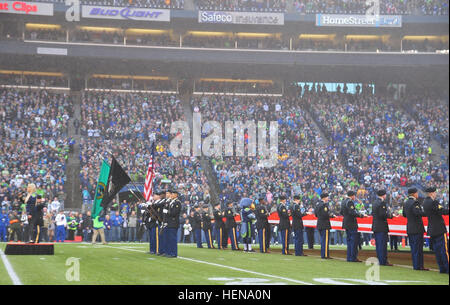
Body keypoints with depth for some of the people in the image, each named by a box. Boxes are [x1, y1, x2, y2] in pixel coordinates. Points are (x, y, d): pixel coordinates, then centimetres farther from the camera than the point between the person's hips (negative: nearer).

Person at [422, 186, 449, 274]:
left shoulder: (425, 202, 10)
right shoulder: (433, 202, -17)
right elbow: (442, 211, -24)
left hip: (431, 229, 9)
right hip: (439, 229, -9)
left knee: (437, 250, 9)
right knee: (444, 248, -5)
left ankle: (442, 269, 12)